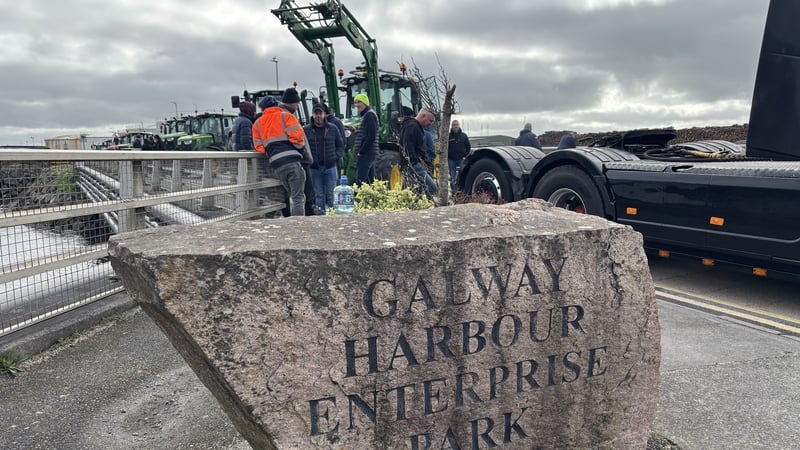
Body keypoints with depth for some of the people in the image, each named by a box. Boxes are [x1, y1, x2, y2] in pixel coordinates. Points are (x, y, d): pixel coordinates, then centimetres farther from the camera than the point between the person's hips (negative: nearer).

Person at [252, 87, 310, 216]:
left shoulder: (259, 122, 22)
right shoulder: (286, 116, 2)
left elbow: (258, 146, 15)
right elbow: (297, 137, -9)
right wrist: (304, 152, 7)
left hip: (276, 165, 6)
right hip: (292, 161, -6)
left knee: (292, 197, 17)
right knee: (298, 197, -7)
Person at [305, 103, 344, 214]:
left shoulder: (332, 128, 5)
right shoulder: (306, 130, 2)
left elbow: (341, 145, 12)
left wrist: (336, 156, 0)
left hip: (330, 167, 0)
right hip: (315, 168, 0)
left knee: (331, 194, 3)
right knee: (319, 195, 6)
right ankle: (320, 214, 13)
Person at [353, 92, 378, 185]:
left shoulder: (369, 115, -11)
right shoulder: (366, 115, 21)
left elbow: (371, 136, -19)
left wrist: (361, 151, -17)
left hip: (366, 153, -10)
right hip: (369, 153, 10)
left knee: (360, 180, -14)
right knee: (370, 180, 12)